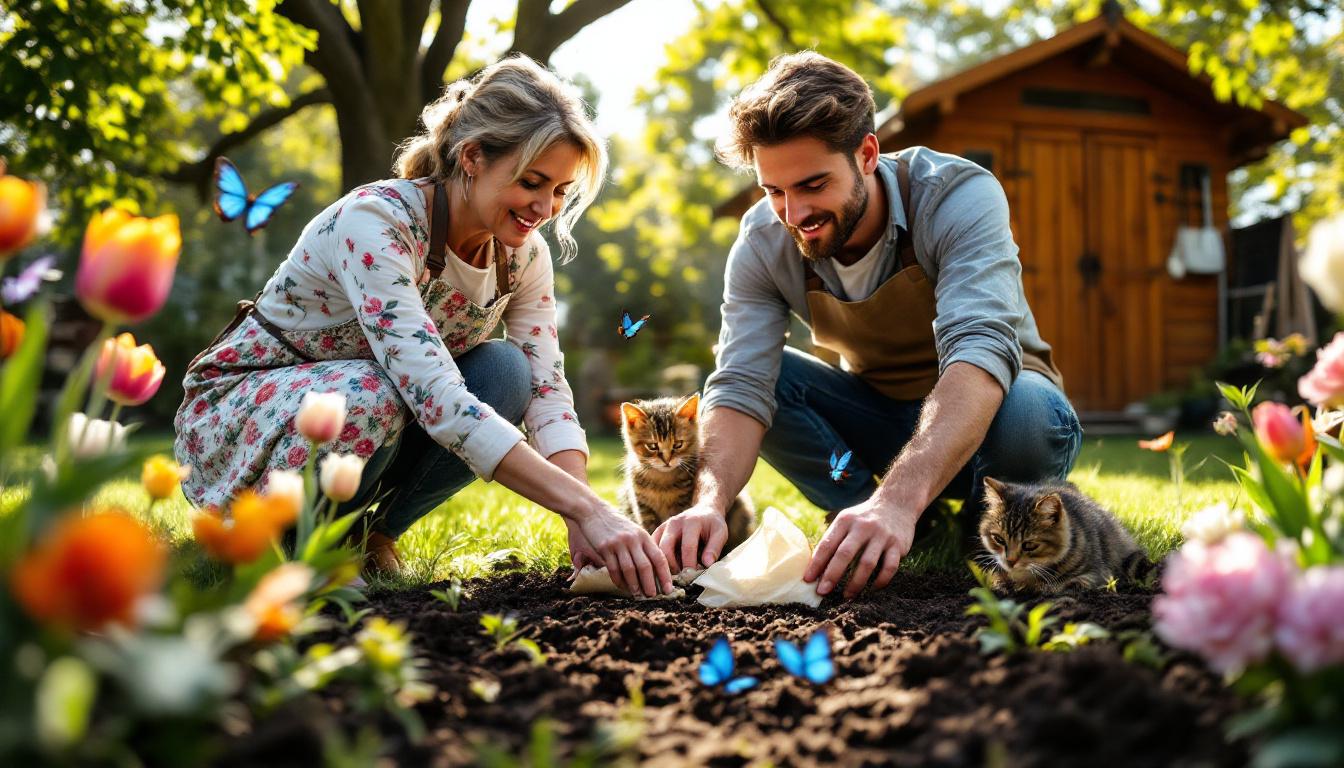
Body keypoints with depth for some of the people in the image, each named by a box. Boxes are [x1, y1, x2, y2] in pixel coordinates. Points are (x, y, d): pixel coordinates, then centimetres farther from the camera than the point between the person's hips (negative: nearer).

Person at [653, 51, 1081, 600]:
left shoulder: (959, 195, -27)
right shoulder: (763, 241, -16)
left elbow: (981, 351, -41)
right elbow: (740, 387, -24)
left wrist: (898, 498, -57)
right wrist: (710, 503, -46)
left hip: (984, 404, -3)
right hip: (878, 416, 3)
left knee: (1033, 418, -38)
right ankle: (871, 539, -11)